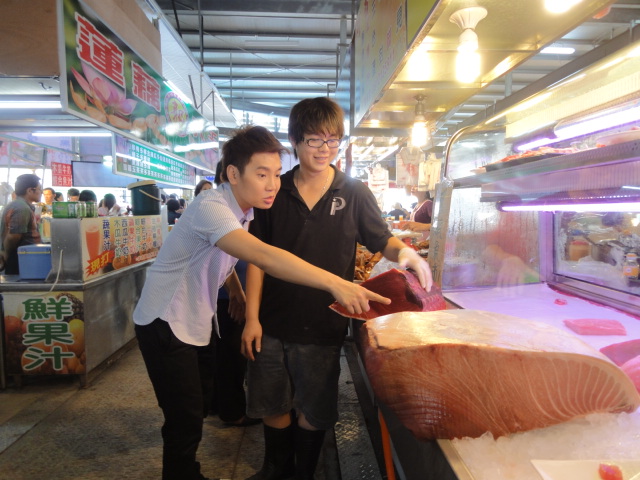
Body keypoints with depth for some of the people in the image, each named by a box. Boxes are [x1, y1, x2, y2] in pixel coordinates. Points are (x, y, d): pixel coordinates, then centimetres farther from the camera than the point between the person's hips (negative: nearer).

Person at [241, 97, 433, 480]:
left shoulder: (354, 193, -3)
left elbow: (382, 240, 3)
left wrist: (405, 251, -21)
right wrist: (251, 317, -4)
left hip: (323, 327, -1)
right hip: (272, 323, 2)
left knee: (313, 412, 16)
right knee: (273, 406, 18)